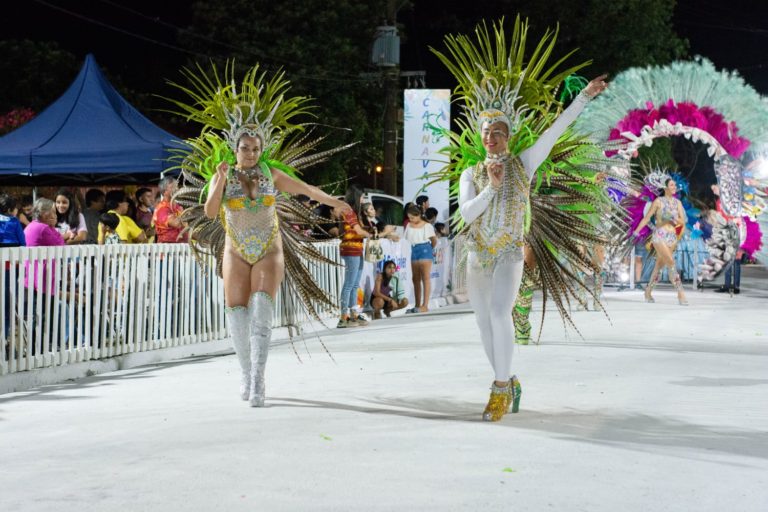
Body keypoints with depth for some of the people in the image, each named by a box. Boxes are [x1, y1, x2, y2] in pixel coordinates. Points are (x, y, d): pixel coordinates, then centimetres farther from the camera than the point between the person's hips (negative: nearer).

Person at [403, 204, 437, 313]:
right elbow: (406, 238, 12)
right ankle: (417, 305, 12)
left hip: (425, 250, -6)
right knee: (416, 279, 8)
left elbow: (434, 240, 2)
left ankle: (425, 305, -14)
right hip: (414, 251, 6)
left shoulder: (427, 226, -4)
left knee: (425, 278, -9)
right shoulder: (409, 226, 10)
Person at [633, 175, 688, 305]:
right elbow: (647, 217, -2)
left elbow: (683, 221, 5)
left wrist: (674, 218, -14)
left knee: (659, 266, 12)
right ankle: (680, 293, -21)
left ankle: (648, 291, 26)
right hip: (659, 236, -5)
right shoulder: (658, 201, -4)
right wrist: (637, 231, -6)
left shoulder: (677, 203, 9)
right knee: (671, 263, -17)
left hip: (672, 237, 5)